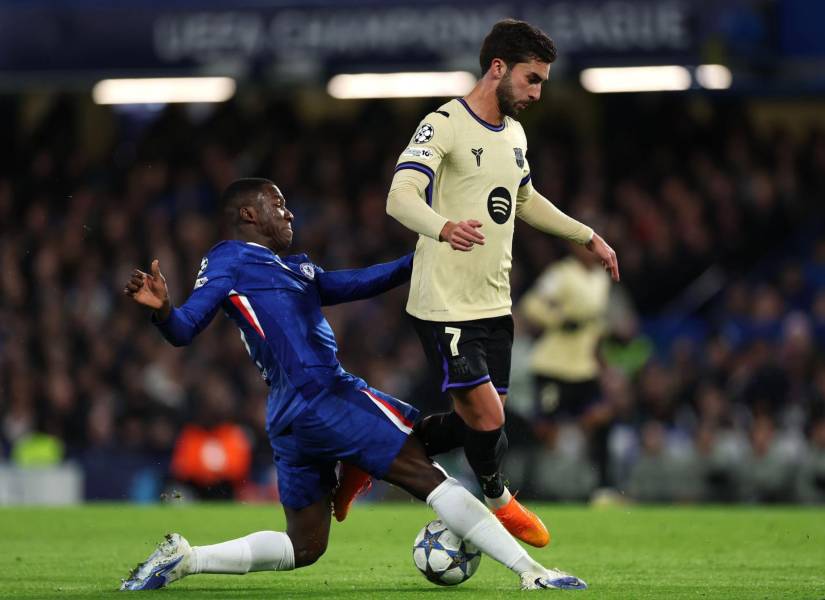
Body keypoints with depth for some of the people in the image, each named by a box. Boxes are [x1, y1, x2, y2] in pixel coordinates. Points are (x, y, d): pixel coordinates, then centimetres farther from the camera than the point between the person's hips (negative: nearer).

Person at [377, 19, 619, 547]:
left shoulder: (514, 133, 13)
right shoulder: (444, 126, -14)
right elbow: (400, 197, -29)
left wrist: (588, 236, 31)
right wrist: (445, 228, -48)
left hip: (495, 305, 8)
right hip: (446, 305, -8)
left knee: (479, 423, 8)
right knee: (487, 418, -11)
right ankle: (498, 499, 19)